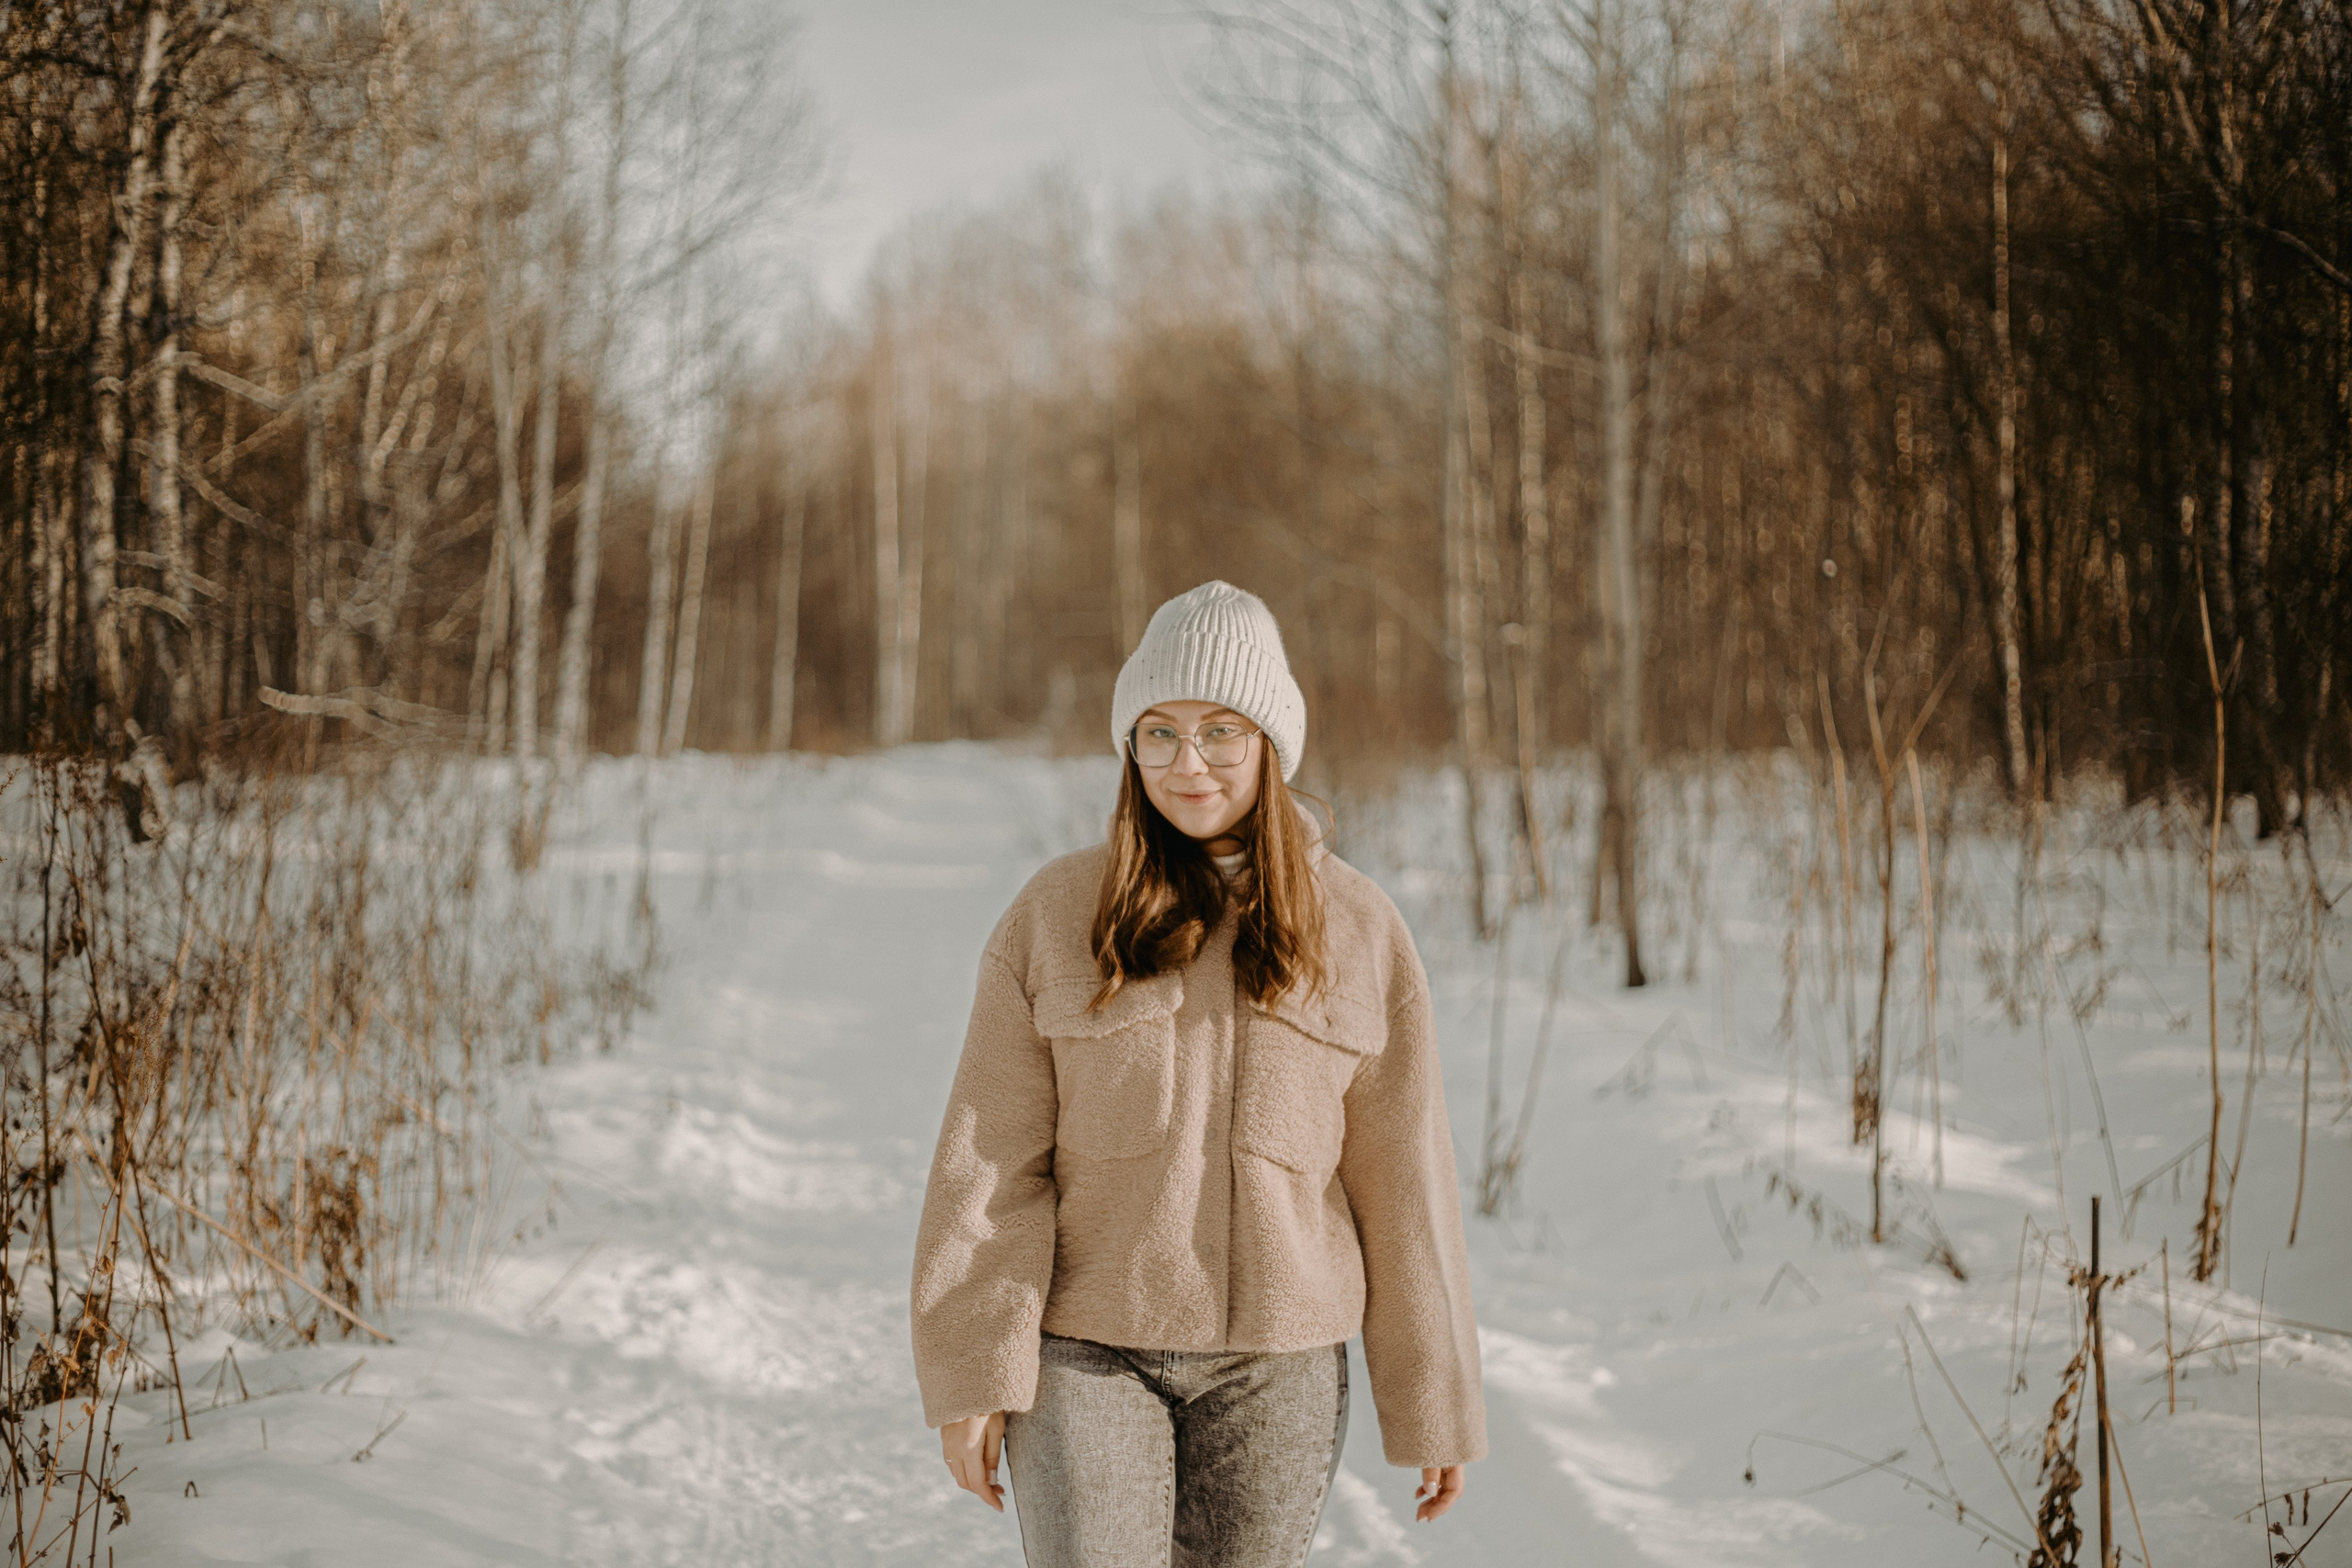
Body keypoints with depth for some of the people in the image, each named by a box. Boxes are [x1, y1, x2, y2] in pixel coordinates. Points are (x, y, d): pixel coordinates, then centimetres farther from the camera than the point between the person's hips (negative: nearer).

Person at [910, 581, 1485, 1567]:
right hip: (1088, 1348, -1)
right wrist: (972, 1374, -8)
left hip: (1276, 1361, 1)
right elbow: (989, 1161, -2)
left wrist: (1436, 1405, 5)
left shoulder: (1358, 932, 3)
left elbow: (1401, 1179, 4)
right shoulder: (1053, 917, 0)